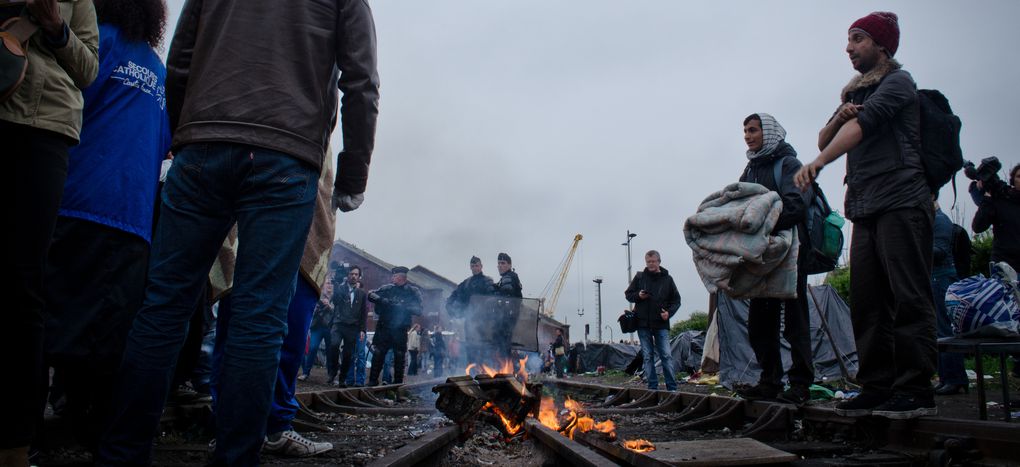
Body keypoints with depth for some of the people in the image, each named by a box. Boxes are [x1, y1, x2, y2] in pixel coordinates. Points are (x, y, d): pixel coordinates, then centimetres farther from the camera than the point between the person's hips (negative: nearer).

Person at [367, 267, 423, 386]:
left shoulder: (413, 292, 4)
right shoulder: (387, 288, 9)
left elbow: (418, 310, -5)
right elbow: (371, 295, 4)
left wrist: (403, 307, -17)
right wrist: (382, 300, -13)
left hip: (400, 330, -1)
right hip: (384, 327, 1)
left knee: (400, 357, 3)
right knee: (378, 354, -3)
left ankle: (398, 382, 14)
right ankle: (373, 381, 5)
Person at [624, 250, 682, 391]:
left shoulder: (667, 279, 6)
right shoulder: (639, 277, 7)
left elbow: (676, 300, 11)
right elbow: (628, 294, 13)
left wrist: (669, 312, -6)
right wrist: (638, 295, -8)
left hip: (661, 324, -1)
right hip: (643, 323, 1)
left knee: (666, 355, -5)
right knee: (648, 356, 5)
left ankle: (672, 387, 0)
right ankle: (652, 386, 11)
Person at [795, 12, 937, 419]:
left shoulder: (897, 82, 1)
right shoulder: (856, 93, 25)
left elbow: (863, 125, -16)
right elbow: (825, 140, 21)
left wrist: (818, 163, -28)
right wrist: (838, 117, -1)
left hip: (900, 202, -8)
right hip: (865, 209, 8)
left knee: (908, 298, -8)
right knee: (866, 302, 4)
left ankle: (916, 391, -6)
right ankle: (877, 388, 8)